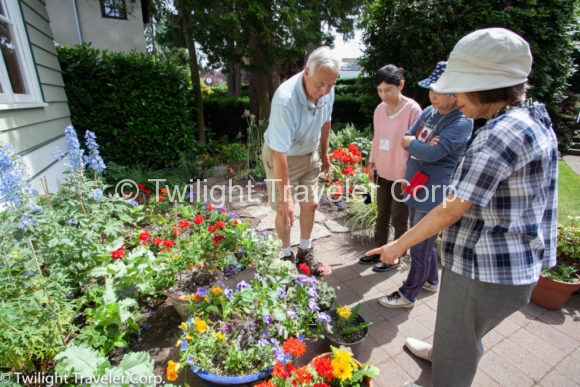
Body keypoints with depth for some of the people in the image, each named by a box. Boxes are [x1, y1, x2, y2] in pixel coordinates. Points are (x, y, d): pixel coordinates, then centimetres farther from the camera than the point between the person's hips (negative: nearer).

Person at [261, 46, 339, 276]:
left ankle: (305, 253, 27)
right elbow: (280, 154, -36)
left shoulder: (327, 91, -15)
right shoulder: (285, 99, -35)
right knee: (285, 210, 0)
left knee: (310, 204, 9)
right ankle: (286, 256, 24)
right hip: (282, 157, -5)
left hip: (310, 154, 6)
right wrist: (285, 197, -34)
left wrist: (324, 152, 14)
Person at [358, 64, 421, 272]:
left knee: (398, 219, 9)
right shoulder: (380, 109, 4)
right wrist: (372, 163, 12)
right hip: (383, 171, 6)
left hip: (402, 175, -6)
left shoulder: (412, 109, -14)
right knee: (381, 215, 18)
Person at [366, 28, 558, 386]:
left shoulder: (503, 132, -26)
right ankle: (440, 350, 61)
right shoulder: (536, 119, 6)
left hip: (485, 271, -10)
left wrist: (400, 244, -15)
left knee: (458, 346, 17)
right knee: (457, 327, 34)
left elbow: (451, 210, -25)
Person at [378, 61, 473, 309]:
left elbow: (434, 153, -26)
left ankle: (408, 295, 20)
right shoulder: (429, 112, 6)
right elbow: (406, 140, 4)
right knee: (423, 241, 22)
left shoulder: (462, 123, -16)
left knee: (421, 247, 4)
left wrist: (411, 142, -9)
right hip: (416, 186, 8)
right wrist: (423, 145, -16)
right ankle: (431, 280, 43)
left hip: (434, 194, -8)